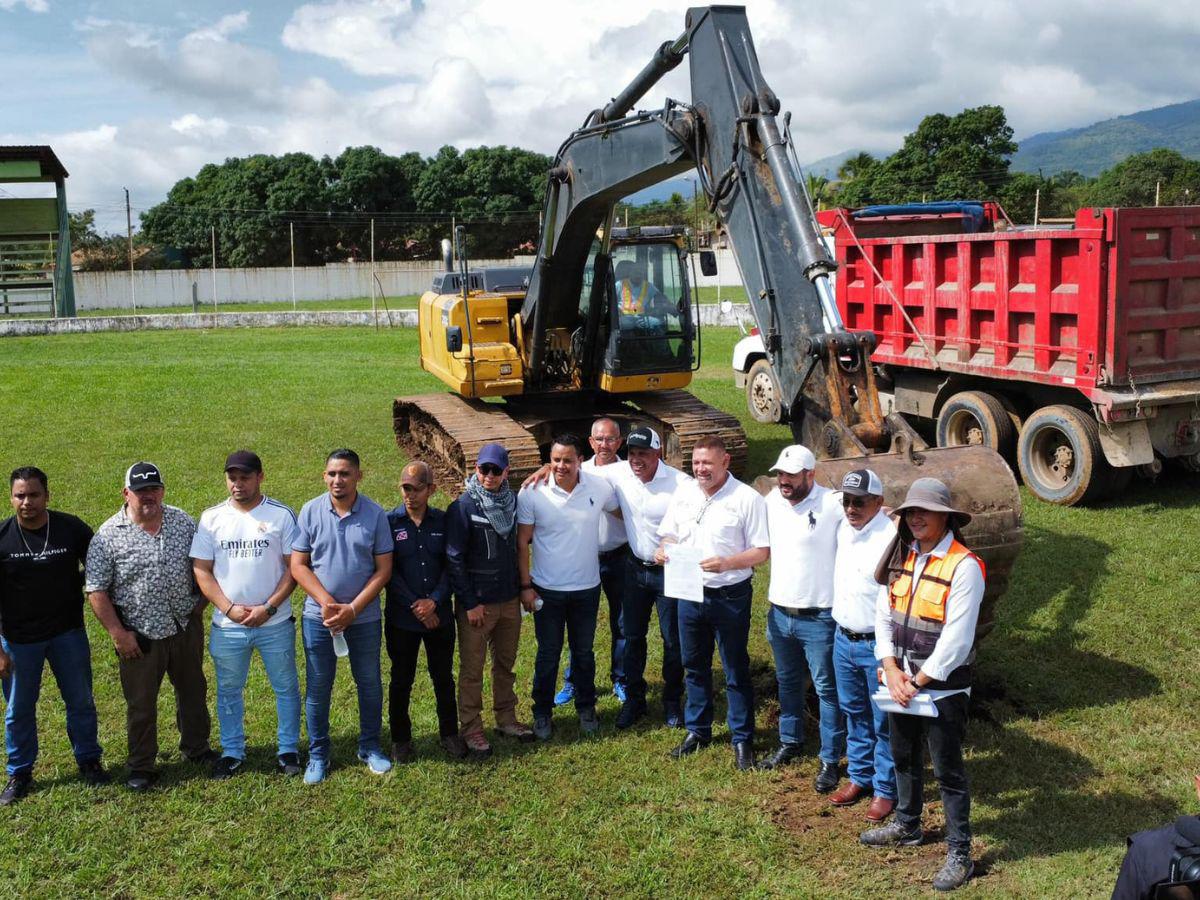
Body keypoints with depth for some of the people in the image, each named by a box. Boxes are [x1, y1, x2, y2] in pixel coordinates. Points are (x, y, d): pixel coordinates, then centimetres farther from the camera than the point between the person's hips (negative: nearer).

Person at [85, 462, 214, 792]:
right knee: (140, 703, 9)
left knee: (193, 691, 18)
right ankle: (142, 766, 25)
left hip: (185, 627, 3)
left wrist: (201, 602, 2)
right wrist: (117, 633, -14)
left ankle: (196, 747, 38)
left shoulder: (183, 522, -2)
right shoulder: (109, 536, -12)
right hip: (139, 636, -3)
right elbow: (96, 590, -10)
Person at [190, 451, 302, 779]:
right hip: (227, 626, 2)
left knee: (286, 688, 10)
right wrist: (229, 609, -11)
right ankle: (232, 752, 31)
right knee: (229, 691, 14)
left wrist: (269, 608, -14)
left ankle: (288, 749, 26)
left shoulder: (281, 515, -5)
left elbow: (293, 567, -5)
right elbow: (201, 570, -1)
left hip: (275, 623, -1)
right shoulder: (211, 518, 0)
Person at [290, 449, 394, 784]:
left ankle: (370, 747, 30)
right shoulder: (310, 512, -5)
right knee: (318, 688, 9)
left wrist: (352, 609, -14)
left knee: (369, 684, 12)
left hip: (364, 617, 0)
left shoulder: (375, 515, -7)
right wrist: (328, 603, -16)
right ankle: (318, 754, 24)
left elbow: (383, 569, -6)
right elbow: (298, 566, -5)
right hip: (318, 616, 0)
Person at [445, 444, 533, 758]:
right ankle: (471, 730, 16)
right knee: (472, 670, 5)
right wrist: (470, 603, -14)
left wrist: (523, 588, 10)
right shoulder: (463, 508, -13)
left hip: (509, 600, 5)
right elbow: (454, 559, -13)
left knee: (506, 664, 17)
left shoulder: (512, 501, 3)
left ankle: (506, 718, 32)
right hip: (477, 603, -5)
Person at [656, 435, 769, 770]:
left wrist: (727, 563, -27)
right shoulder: (683, 492, 4)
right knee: (694, 667, 17)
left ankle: (742, 739, 18)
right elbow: (669, 535, 12)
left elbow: (762, 550, -12)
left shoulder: (747, 498, -12)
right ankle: (697, 730, 32)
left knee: (736, 671, 6)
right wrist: (663, 550, -11)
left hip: (730, 596, -5)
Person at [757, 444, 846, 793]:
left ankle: (830, 760, 16)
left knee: (827, 689, 5)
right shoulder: (772, 501, 2)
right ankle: (789, 743, 39)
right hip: (779, 613, 6)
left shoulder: (832, 505, -18)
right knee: (787, 683, 21)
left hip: (818, 617, -6)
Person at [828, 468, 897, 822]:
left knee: (884, 721, 6)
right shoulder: (844, 529, 4)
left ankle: (886, 789, 21)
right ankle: (859, 776, 36)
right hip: (844, 638, 7)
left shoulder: (891, 538, -20)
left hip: (877, 645, -7)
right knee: (854, 714, 20)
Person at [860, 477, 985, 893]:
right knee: (904, 759, 22)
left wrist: (918, 681, -15)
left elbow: (956, 639, -20)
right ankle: (906, 826, 41)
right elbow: (884, 615, 4)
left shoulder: (964, 566, -18)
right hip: (901, 681, 7)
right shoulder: (902, 556, 3)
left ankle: (959, 854, 15)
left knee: (948, 771, 3)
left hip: (942, 687, -7)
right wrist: (893, 671, -7)